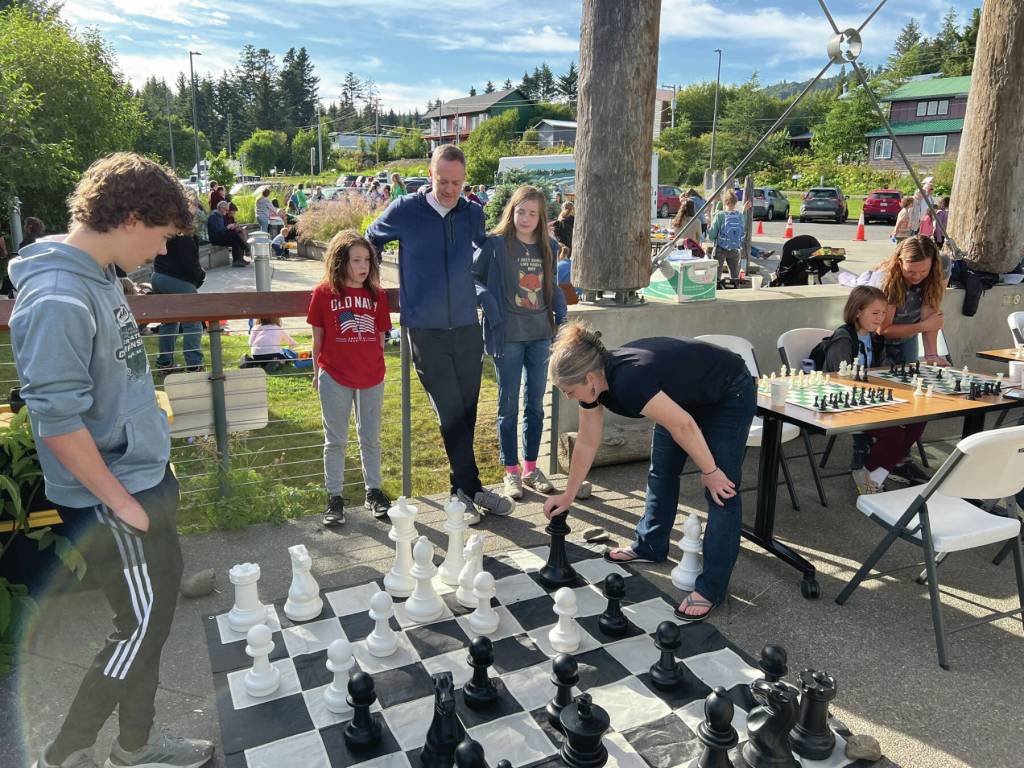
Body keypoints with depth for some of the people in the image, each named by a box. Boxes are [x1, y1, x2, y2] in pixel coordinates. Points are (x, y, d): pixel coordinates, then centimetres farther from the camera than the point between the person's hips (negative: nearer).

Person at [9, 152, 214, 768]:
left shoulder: (103, 277, 5)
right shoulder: (58, 300, -24)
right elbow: (56, 421, -25)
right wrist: (121, 502, -17)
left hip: (145, 480, 9)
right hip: (111, 499, -9)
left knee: (155, 616, 18)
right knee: (142, 626, 4)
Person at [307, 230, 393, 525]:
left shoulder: (377, 294, 2)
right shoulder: (324, 292, -5)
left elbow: (381, 336, 8)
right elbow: (318, 337, 1)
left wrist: (375, 365, 5)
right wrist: (317, 373, 5)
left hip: (371, 377, 3)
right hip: (335, 376, -2)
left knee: (371, 439, 13)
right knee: (335, 440, 9)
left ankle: (373, 492, 27)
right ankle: (335, 498, 19)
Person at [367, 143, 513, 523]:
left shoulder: (473, 214, 5)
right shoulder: (404, 211, -4)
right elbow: (370, 243, 13)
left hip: (467, 328, 3)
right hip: (426, 331, -3)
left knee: (466, 413, 10)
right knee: (452, 414, -3)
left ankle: (462, 487, 26)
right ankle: (470, 488, 9)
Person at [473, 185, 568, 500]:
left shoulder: (548, 247, 7)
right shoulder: (495, 244, -7)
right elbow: (471, 275, -4)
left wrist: (561, 311, 4)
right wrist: (488, 302, -20)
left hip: (540, 334, 5)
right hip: (508, 336, -5)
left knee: (535, 404, 11)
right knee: (509, 405, 4)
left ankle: (530, 468, 24)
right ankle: (511, 472, 15)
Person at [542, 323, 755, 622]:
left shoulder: (628, 381, -38)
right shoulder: (595, 381, -11)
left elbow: (683, 424, -31)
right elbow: (586, 443, -1)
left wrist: (709, 471, -19)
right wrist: (568, 497, 6)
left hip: (729, 395, -8)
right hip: (687, 396, 9)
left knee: (721, 490, -9)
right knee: (661, 472, 12)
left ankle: (712, 588, -4)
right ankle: (650, 547, 29)